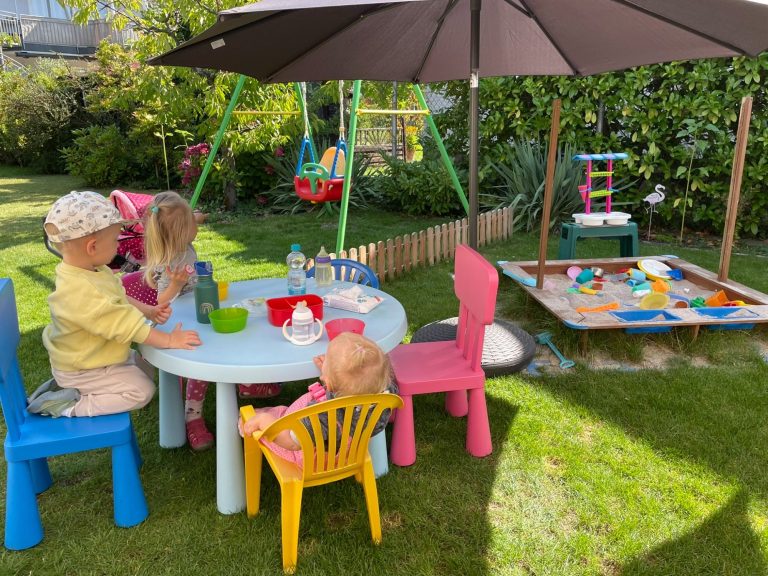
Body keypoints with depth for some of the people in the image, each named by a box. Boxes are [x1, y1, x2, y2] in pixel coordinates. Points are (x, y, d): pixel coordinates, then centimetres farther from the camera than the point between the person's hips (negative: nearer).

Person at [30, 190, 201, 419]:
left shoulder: (93, 271, -4)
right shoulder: (81, 291, -36)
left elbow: (121, 301, 10)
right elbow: (126, 324, -34)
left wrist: (150, 311, -3)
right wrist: (169, 340, -29)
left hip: (96, 354, 10)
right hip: (82, 368, -9)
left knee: (145, 367, 20)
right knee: (141, 390, -12)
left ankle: (68, 387, 17)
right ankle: (71, 406, -5)